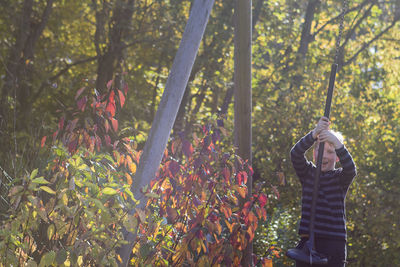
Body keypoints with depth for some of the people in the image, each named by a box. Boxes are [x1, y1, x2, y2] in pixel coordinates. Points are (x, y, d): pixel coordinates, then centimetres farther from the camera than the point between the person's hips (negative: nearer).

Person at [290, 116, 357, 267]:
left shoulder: (340, 178, 4)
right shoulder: (308, 173, 9)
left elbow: (350, 169, -19)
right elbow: (295, 154, -9)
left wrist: (337, 143, -35)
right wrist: (314, 134, -27)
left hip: (334, 242, -2)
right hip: (307, 240, 2)